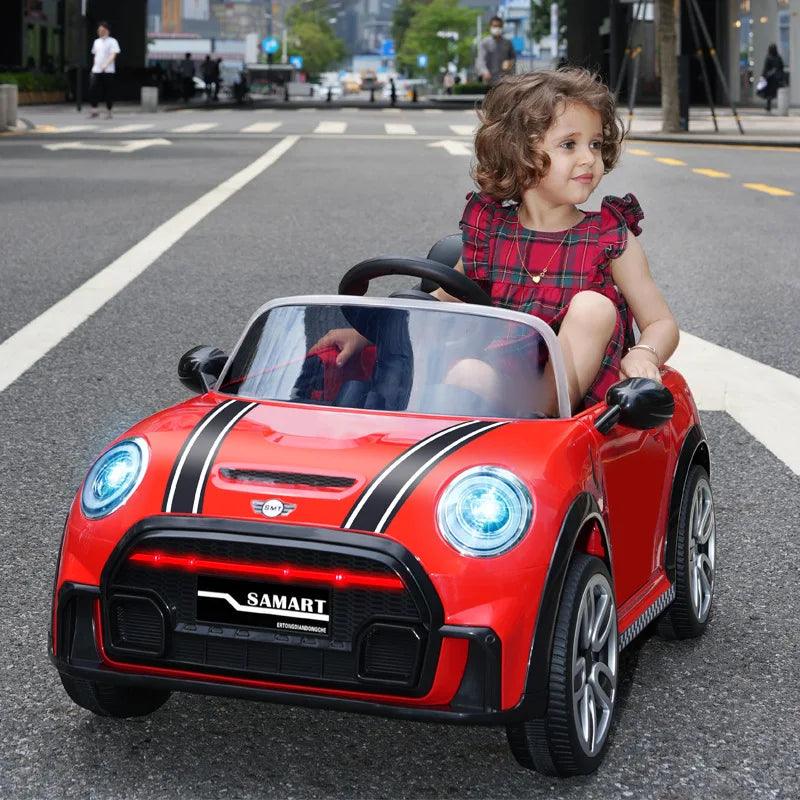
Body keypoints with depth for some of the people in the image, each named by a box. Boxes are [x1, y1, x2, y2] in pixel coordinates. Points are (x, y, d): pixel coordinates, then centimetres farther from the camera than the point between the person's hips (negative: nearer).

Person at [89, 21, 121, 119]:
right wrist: (93, 67, 16)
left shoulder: (112, 41, -3)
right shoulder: (97, 42, 17)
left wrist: (105, 65, -26)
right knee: (92, 89, -5)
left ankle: (108, 112, 7)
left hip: (108, 71, -5)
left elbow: (113, 55, -13)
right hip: (96, 70, 5)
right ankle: (94, 110, 0)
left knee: (108, 92, -1)